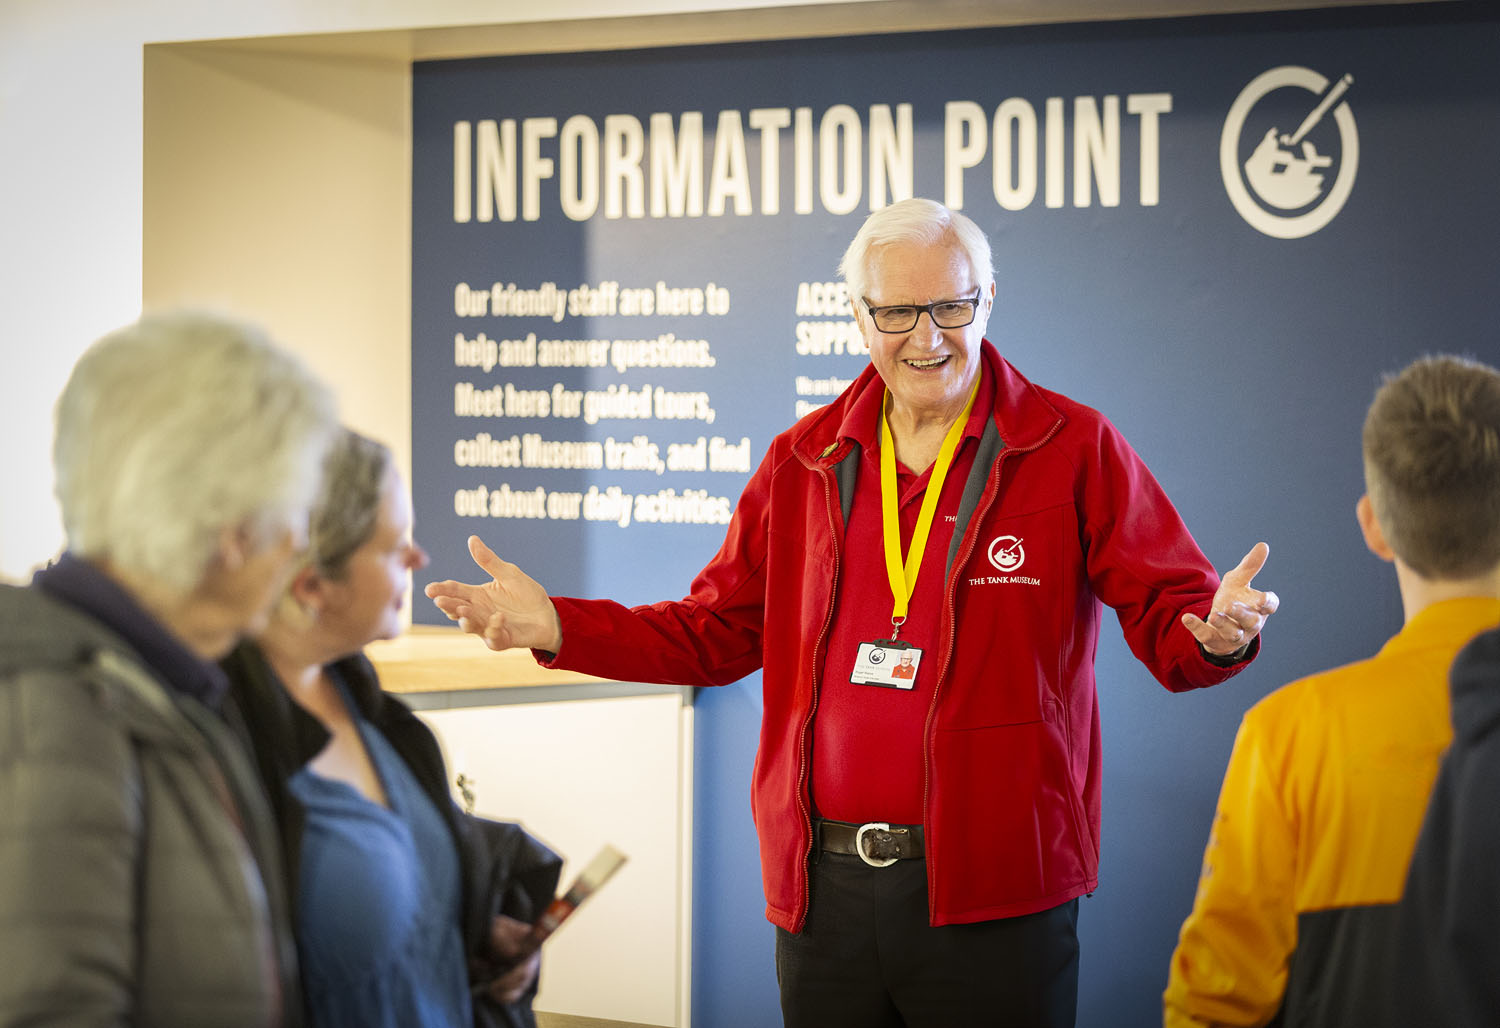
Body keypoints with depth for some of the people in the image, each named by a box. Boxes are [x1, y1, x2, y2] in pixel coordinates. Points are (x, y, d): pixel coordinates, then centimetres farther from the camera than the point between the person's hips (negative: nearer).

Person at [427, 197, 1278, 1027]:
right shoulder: (803, 462, 11)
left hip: (993, 894, -4)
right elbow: (715, 633, 16)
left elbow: (1167, 613, -4)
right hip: (822, 889, 4)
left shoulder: (1075, 448, 0)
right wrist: (559, 626, 4)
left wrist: (1217, 635, -28)